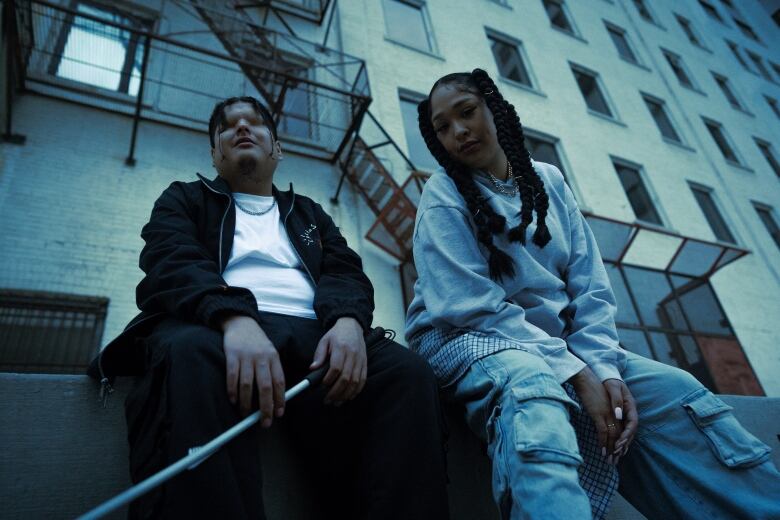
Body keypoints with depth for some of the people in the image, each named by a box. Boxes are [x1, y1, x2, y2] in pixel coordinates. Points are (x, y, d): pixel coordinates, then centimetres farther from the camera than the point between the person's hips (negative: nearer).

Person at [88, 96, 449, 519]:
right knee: (190, 354, -38)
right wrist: (234, 317, -23)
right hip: (219, 327, -2)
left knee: (406, 372, -26)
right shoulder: (185, 198, 23)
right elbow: (171, 264, 1)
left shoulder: (309, 213, 31)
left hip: (312, 334, 3)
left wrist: (348, 320, -14)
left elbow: (344, 274, 14)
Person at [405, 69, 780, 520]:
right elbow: (475, 307, -15)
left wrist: (604, 367, -13)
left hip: (559, 342, 5)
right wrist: (576, 373, -21)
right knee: (531, 388, -38)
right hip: (471, 339, -4)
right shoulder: (444, 195, -4)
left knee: (679, 391, -13)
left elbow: (590, 288, 4)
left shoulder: (548, 180, 9)